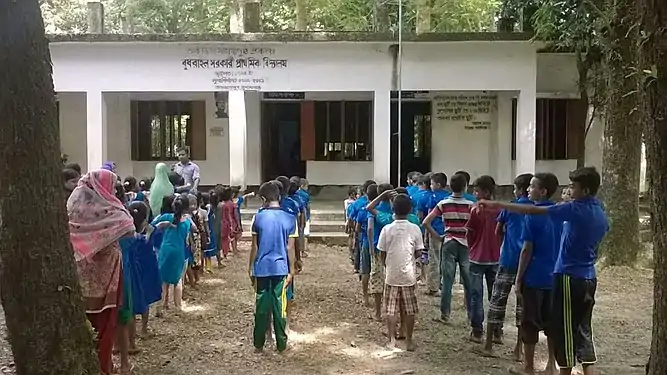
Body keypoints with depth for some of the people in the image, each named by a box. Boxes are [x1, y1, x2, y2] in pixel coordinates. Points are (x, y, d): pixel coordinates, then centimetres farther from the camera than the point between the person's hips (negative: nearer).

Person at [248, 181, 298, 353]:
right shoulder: (290, 219, -4)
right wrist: (292, 271, 4)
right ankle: (281, 344, 14)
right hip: (280, 268, 0)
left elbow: (254, 247, -2)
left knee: (261, 306, 9)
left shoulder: (258, 217, -5)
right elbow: (290, 248, -4)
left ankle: (259, 343, 18)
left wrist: (250, 268, 8)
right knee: (279, 305, 7)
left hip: (262, 268, 0)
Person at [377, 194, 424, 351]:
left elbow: (382, 254, -2)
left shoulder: (387, 229, -8)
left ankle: (392, 340, 14)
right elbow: (418, 253, -2)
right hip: (409, 275, 0)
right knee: (409, 310, 10)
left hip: (391, 275, 0)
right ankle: (409, 341, 16)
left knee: (391, 310, 9)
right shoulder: (415, 229, -7)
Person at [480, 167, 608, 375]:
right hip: (589, 279, 8)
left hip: (570, 278, -8)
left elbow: (533, 210, -17)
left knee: (564, 330, 2)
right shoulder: (601, 216, 10)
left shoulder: (575, 209, -14)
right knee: (583, 330, 12)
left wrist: (497, 204, -15)